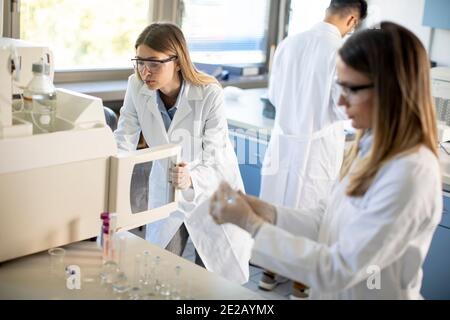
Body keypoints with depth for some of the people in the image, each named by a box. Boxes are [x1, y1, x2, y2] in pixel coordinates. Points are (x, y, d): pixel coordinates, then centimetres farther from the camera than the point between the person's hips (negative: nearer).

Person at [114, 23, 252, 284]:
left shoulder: (210, 94, -28)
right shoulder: (137, 87, -16)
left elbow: (215, 162, -29)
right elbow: (123, 142, -16)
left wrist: (191, 180, -50)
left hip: (212, 191, -3)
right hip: (165, 190, 4)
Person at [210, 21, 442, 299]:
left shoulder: (409, 174, -29)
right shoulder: (372, 148, -3)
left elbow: (340, 269, -27)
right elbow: (327, 221, 4)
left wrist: (252, 224, -24)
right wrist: (264, 211, -10)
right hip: (334, 292, 7)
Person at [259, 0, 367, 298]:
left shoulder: (289, 43, 0)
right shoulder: (343, 51, -17)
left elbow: (274, 94, 8)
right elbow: (345, 108, -15)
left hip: (285, 137, 5)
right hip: (319, 144, -5)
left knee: (276, 205, 17)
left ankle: (270, 272, 32)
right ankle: (301, 284, 23)